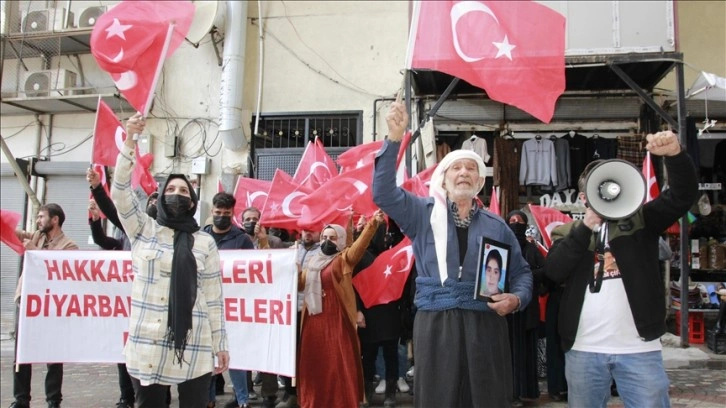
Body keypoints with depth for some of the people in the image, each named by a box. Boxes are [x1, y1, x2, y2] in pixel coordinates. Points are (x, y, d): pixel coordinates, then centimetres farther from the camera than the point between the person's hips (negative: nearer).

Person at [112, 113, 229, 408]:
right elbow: (120, 192, -5)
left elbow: (214, 297, 5)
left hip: (193, 345, -1)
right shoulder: (143, 230, 9)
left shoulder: (205, 242, 6)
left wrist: (221, 345, 2)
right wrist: (130, 141, -12)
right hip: (147, 344, 1)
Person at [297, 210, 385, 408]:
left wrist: (372, 223, -34)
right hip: (313, 320, 5)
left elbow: (360, 244, -18)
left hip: (336, 320, -5)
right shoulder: (313, 262, 16)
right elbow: (300, 285, 17)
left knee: (339, 364, -3)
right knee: (314, 365, 11)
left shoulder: (344, 259, -1)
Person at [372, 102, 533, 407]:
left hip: (485, 324, 2)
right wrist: (394, 139, -15)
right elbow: (383, 192, -8)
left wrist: (516, 298, -6)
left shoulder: (496, 225, 12)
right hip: (435, 324, -1)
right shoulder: (423, 213, 7)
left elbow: (521, 272, 16)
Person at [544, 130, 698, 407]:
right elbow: (553, 272, -8)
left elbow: (683, 195, -6)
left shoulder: (639, 219, 7)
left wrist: (675, 155, -25)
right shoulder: (568, 232, 9)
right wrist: (586, 226, -14)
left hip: (638, 348, -1)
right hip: (583, 350, 1)